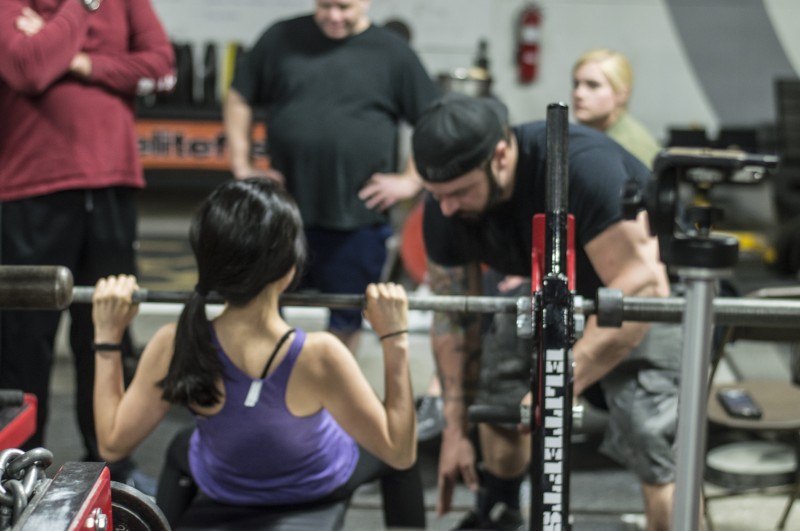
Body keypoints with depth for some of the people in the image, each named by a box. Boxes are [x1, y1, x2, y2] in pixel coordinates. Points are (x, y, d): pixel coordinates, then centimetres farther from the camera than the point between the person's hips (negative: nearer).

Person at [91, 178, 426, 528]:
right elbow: (401, 453, -28)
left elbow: (112, 444, -17)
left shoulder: (173, 348, -34)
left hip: (221, 488, 2)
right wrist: (394, 338, -31)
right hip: (317, 487, -2)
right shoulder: (318, 356, -41)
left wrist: (107, 336, -15)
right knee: (390, 453, 32)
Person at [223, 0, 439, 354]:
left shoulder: (392, 52, 2)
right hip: (284, 207, 1)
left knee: (346, 319, 9)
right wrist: (241, 165, 6)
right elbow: (239, 97, 13)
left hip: (359, 214, -1)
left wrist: (410, 179, -2)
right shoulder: (282, 39, 5)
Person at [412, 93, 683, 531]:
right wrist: (455, 428, -8)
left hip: (652, 283, -6)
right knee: (499, 391, 2)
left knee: (653, 438, -20)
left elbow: (640, 288, -41)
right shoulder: (445, 209, -18)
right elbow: (453, 315, -8)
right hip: (557, 283, 6)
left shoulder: (581, 165, -38)